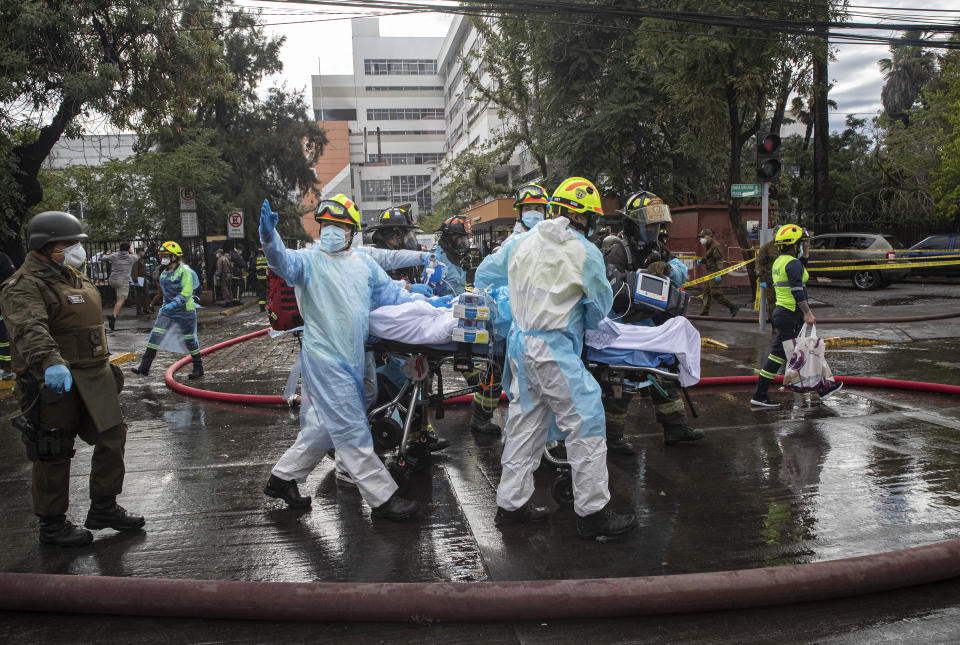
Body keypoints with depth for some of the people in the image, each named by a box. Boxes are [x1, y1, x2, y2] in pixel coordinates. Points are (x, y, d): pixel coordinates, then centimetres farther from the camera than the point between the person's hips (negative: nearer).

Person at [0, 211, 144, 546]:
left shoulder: (74, 277, 15)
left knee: (112, 436, 12)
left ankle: (104, 508, 27)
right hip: (54, 382, -9)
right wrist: (49, 362, -51)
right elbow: (29, 329, -35)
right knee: (54, 454, 2)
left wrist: (103, 365, 29)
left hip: (93, 376, 9)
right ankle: (52, 525, 18)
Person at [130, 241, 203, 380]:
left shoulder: (184, 271, -15)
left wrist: (174, 303, -31)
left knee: (190, 340, 2)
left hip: (185, 312, -7)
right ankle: (144, 367, 2)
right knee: (155, 336, -2)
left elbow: (187, 292, -23)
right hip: (167, 311, 7)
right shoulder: (164, 273, 11)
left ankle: (199, 369, 17)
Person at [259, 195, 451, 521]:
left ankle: (282, 478, 32)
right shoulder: (309, 260, -5)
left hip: (352, 359, 7)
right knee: (352, 431, -3)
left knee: (323, 427, 16)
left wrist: (429, 303, 9)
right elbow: (284, 263, -25)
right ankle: (382, 497, 3)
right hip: (325, 358, -7)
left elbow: (391, 293, 17)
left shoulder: (364, 264, 14)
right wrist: (270, 238, -45)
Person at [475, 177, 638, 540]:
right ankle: (592, 514, 5)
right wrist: (583, 321, 24)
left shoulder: (520, 243, 8)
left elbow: (484, 275, 22)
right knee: (586, 424, 0)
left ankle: (511, 504, 23)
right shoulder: (586, 254, -8)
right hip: (555, 350, -7)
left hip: (520, 346, 7)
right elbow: (602, 306, 4)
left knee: (525, 422, 15)